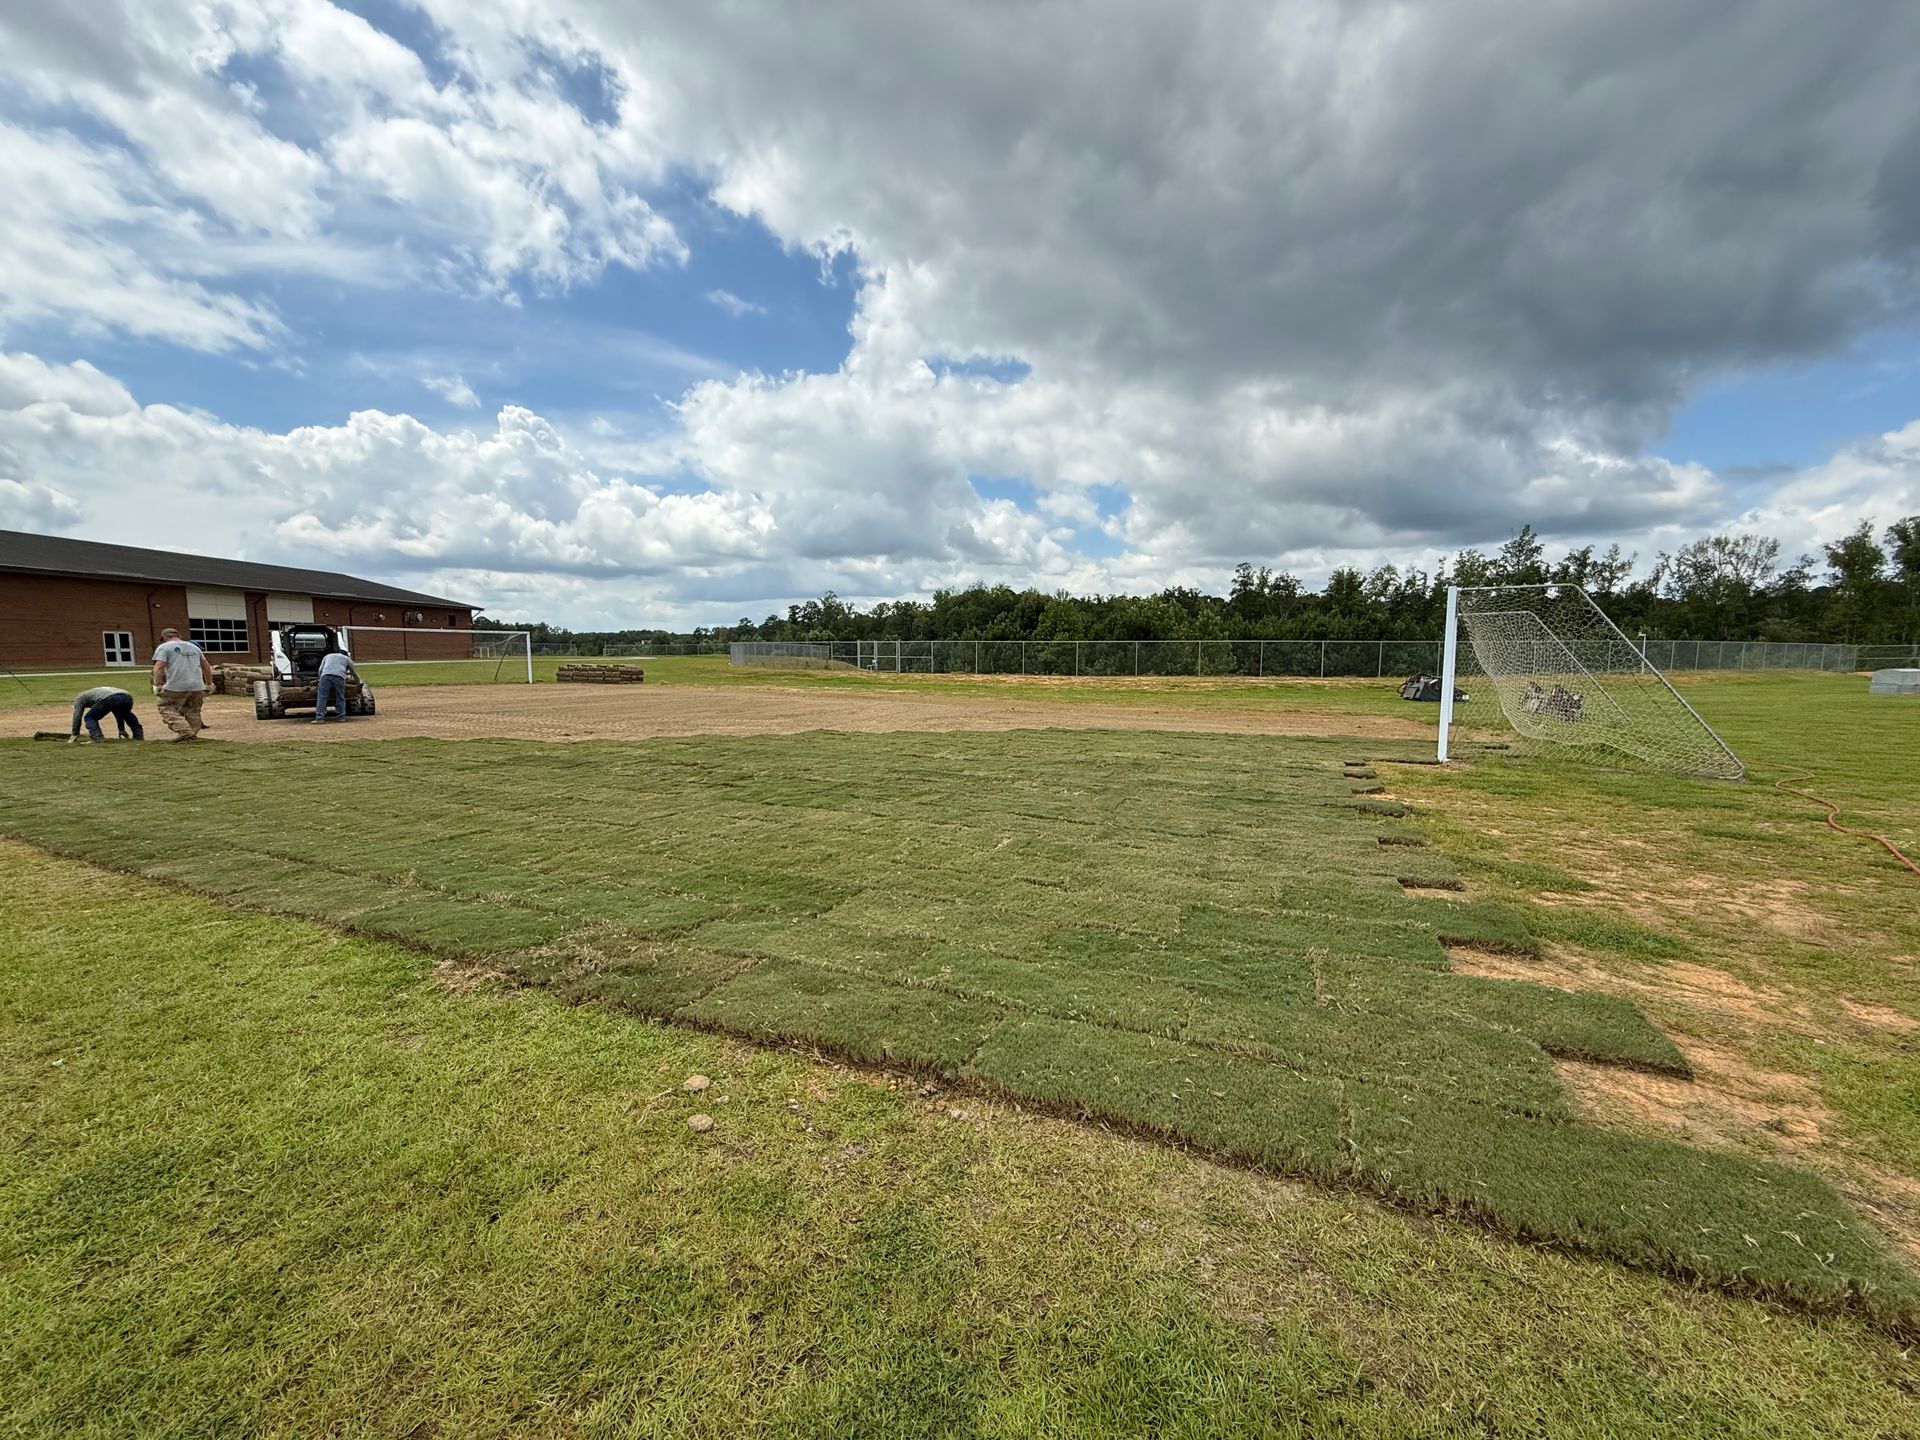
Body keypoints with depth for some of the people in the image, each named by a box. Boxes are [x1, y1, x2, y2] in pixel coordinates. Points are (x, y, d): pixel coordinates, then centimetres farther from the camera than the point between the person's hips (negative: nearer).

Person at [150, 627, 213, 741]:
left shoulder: (164, 647, 4)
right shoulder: (194, 647, 21)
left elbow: (159, 667, -8)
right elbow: (206, 667, 21)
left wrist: (157, 685, -7)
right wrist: (209, 684, 25)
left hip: (176, 687, -5)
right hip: (197, 687, 5)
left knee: (166, 709, 5)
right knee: (193, 712, 12)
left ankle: (184, 732, -10)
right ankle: (192, 735, 9)